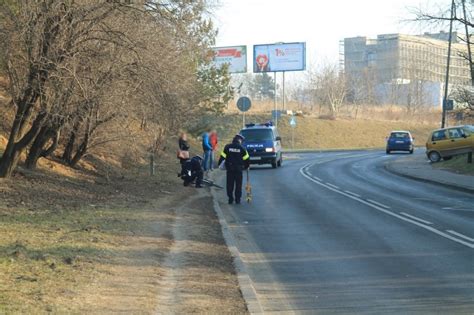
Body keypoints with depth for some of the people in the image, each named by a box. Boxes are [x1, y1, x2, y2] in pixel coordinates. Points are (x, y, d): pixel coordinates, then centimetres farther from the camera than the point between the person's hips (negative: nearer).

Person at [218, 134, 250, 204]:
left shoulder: (227, 147, -1)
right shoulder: (241, 148, -2)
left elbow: (222, 156, 0)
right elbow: (246, 158, 4)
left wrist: (219, 164, 12)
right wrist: (246, 166, 19)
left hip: (229, 169, 1)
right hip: (238, 169, -1)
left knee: (230, 184, 8)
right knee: (238, 184, 7)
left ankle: (230, 198, 7)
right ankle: (237, 199, 6)